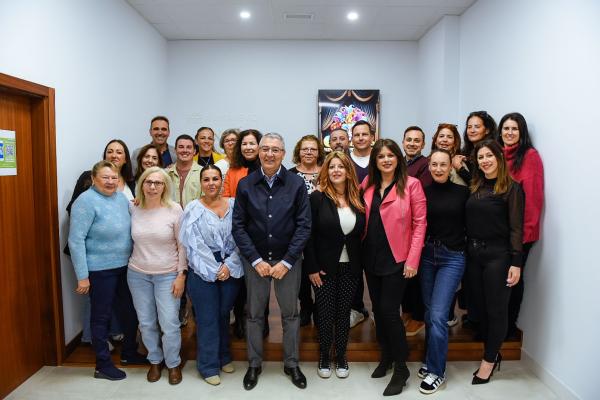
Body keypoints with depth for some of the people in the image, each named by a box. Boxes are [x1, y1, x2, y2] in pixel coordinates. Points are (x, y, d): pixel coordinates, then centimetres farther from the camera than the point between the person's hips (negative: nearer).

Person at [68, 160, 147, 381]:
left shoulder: (121, 197, 5)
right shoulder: (86, 201, -15)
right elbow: (76, 240, -17)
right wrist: (82, 276, -18)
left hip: (125, 266, 7)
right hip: (100, 270, -7)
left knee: (130, 311, 17)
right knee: (101, 316, 8)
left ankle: (129, 353, 37)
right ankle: (103, 365, 25)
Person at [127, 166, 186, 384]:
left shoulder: (174, 209, -10)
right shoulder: (134, 210, -1)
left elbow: (182, 245, -7)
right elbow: (133, 241, 11)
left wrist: (181, 275, -9)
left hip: (167, 275, -3)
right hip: (137, 274, 3)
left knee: (170, 324, 1)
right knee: (146, 323, 13)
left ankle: (173, 364, 24)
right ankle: (155, 360, 35)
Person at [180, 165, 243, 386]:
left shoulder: (233, 205, 2)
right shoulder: (194, 209, -5)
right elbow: (195, 244, -9)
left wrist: (228, 266, -10)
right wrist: (215, 270, -11)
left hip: (231, 269, 2)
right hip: (203, 271, -2)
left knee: (223, 314, 16)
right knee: (207, 318, 6)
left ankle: (223, 356, 36)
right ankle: (209, 365, 22)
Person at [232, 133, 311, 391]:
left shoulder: (296, 184, -5)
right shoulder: (245, 185, -2)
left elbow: (304, 225, -7)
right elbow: (238, 226, -3)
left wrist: (286, 262, -11)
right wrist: (256, 260, -9)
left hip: (287, 260, 0)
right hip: (255, 259, 1)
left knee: (290, 313, 10)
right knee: (254, 313, 12)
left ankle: (292, 364, 28)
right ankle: (254, 364, 30)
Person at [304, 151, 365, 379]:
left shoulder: (357, 199, 3)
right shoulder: (317, 197, -8)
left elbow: (362, 233, 8)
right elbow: (309, 235, -9)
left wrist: (361, 264, 3)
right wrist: (312, 268, -12)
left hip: (350, 267, 3)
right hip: (324, 266, -3)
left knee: (344, 312, 12)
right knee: (325, 313, 7)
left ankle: (341, 356, 31)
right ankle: (324, 356, 28)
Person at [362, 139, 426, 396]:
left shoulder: (411, 184, -7)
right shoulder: (368, 184, 7)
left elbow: (420, 223, -8)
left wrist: (413, 260, -13)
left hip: (396, 259, -5)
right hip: (371, 258, 5)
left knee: (389, 311, -5)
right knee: (378, 310, 13)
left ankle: (401, 368, 14)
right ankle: (386, 357, 33)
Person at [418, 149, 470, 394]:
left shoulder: (462, 192, -2)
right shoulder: (423, 192, 3)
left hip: (452, 258, -2)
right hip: (427, 255, 3)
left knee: (438, 316, -8)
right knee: (429, 313, 12)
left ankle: (436, 372, 9)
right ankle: (431, 360, 31)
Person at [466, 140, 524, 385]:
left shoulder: (512, 188, -6)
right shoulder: (474, 187, 9)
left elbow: (516, 228, -9)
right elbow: (468, 222, 10)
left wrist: (516, 262, -13)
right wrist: (467, 250, 1)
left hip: (498, 255, -5)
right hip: (473, 254, 5)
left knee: (496, 309, 5)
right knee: (480, 307, 12)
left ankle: (489, 360, 20)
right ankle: (493, 354, 29)